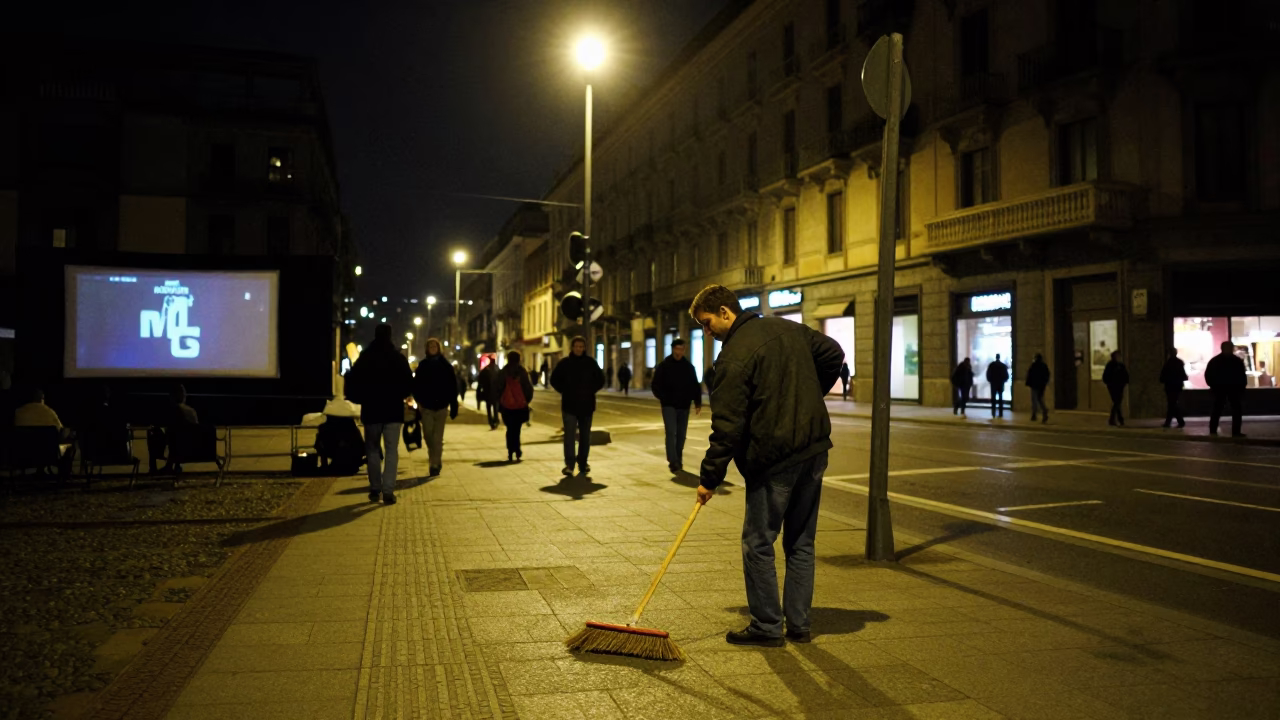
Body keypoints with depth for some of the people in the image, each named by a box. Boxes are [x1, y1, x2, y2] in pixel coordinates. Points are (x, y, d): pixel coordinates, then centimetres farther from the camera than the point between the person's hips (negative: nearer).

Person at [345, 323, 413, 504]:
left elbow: (352, 382, -3)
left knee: (373, 449, 13)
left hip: (371, 410, 1)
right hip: (394, 410, -1)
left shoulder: (364, 358, -1)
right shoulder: (399, 358, -2)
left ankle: (375, 489, 13)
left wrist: (360, 399, 12)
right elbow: (409, 384, -1)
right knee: (391, 450, 0)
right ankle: (388, 490, -10)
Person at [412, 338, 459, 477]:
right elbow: (416, 384, 4)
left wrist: (453, 404, -3)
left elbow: (452, 386, 1)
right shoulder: (423, 365, 4)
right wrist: (419, 401, -6)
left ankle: (435, 465, 2)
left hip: (441, 405, -1)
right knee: (428, 435, 2)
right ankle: (436, 460, 25)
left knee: (438, 437, -3)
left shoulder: (445, 365, 1)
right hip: (426, 405, 1)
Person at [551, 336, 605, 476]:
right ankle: (569, 464, -14)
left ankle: (583, 463, 22)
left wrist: (591, 391, 0)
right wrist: (564, 391, -1)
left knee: (585, 436, 10)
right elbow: (554, 380, 7)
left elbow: (600, 380, 10)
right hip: (569, 405, -2)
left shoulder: (590, 362, 2)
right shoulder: (564, 363, 0)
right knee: (569, 435, -10)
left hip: (586, 405, 2)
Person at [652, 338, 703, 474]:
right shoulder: (664, 366, -2)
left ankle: (678, 461, 21)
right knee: (671, 433, -12)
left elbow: (695, 386, 9)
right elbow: (656, 385, -1)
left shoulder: (689, 366, 6)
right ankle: (673, 462, -16)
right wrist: (663, 398, -13)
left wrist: (697, 402, 2)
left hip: (684, 406, 3)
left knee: (681, 434, 9)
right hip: (669, 405, -3)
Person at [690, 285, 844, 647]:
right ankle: (799, 625, 21)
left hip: (772, 459, -8)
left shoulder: (733, 357, -14)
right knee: (801, 542, 14)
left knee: (758, 544, 5)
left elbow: (727, 427, -16)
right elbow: (833, 354, 19)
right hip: (814, 450, 8)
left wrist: (709, 478, -9)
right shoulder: (789, 329, 9)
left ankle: (767, 626, 11)